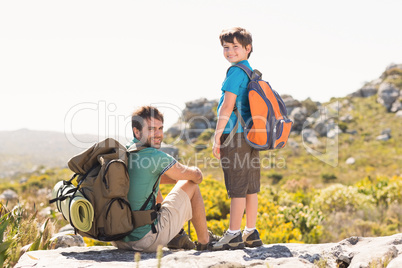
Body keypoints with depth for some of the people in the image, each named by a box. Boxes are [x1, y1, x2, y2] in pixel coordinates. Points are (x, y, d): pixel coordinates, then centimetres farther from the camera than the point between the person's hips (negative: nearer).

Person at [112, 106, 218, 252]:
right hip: (146, 241, -7)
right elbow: (197, 176, -2)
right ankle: (204, 242, 23)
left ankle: (175, 238, 38)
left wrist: (176, 176, 24)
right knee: (190, 185, 8)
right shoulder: (156, 157, -17)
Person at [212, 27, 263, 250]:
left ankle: (234, 235, 2)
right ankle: (251, 233, 18)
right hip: (252, 134, 9)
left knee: (237, 187, -4)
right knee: (251, 187, 11)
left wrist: (217, 136, -12)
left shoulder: (236, 71, -10)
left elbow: (227, 106, -15)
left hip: (235, 133, -9)